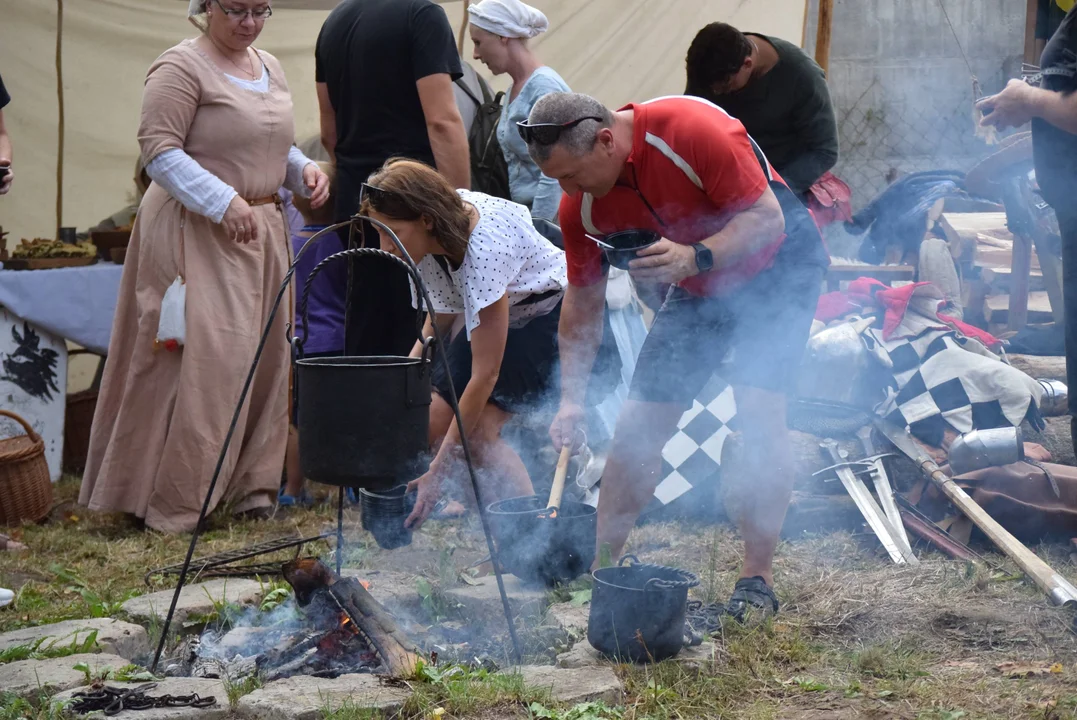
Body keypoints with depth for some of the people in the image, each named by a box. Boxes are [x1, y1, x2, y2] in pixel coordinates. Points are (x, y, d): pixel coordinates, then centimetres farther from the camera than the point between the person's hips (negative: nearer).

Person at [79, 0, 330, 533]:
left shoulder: (270, 69, 16)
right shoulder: (182, 67, -9)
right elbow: (159, 150, -16)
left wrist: (303, 170, 4)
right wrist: (223, 202, -24)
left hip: (262, 231, 8)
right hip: (197, 234, -8)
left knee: (261, 356, 9)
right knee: (202, 359, -10)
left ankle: (248, 485, 20)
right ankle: (172, 503, -2)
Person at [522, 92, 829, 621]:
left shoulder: (693, 130, -33)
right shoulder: (580, 206, -14)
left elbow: (768, 218, -27)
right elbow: (582, 301, -4)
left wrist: (695, 256, -43)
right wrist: (572, 397, -10)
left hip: (776, 262, -5)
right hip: (697, 282, 6)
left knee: (758, 408, -22)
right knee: (638, 422, -1)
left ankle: (758, 578, -12)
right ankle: (600, 567, 11)